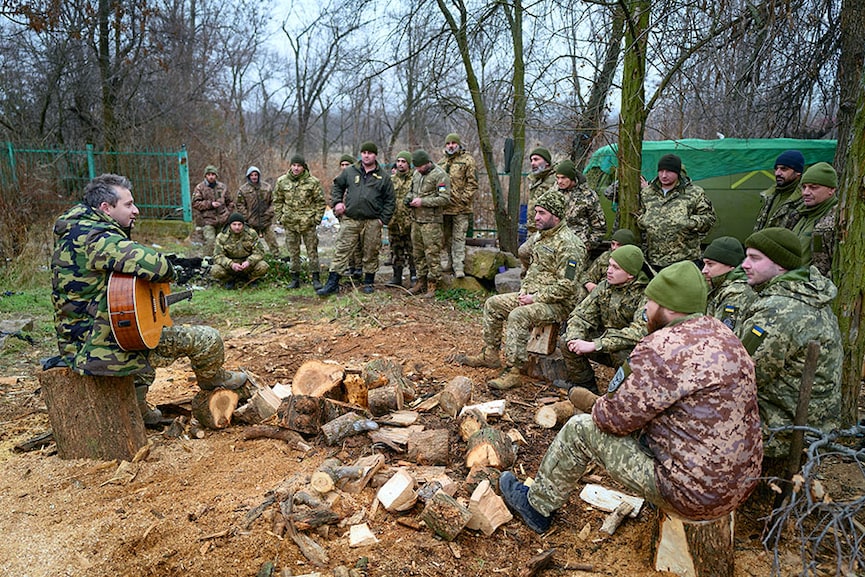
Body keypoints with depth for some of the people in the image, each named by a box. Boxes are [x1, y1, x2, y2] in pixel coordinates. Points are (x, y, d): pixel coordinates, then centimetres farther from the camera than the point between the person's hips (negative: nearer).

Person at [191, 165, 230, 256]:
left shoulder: (222, 186, 13)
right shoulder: (199, 188, 1)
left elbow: (228, 202, 21)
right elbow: (195, 203, -5)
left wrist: (228, 214, 12)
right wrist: (210, 204, -14)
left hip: (222, 221, 4)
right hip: (207, 221, -4)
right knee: (210, 241, -16)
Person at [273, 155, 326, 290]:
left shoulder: (313, 182, -4)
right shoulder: (282, 181, 3)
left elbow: (320, 201, 1)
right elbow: (277, 201, 12)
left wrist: (317, 218, -5)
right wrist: (280, 217, 4)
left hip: (308, 223, -2)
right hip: (290, 223, 3)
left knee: (312, 252, 2)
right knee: (293, 253, 10)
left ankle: (316, 278, 9)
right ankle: (295, 279, 19)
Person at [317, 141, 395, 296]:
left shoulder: (383, 176, 4)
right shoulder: (350, 171, 7)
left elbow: (389, 200, 5)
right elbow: (337, 185, 21)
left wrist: (383, 219, -3)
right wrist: (337, 202, 6)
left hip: (373, 222, -1)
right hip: (350, 220, 1)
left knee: (371, 254, 8)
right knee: (341, 252, 0)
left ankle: (368, 282, 23)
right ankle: (332, 283, 4)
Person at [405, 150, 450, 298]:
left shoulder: (439, 175, -11)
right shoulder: (417, 173, 14)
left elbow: (444, 198, -17)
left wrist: (423, 201, -19)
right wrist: (409, 198, 6)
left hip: (431, 221, -8)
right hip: (416, 219, 8)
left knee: (432, 254, -5)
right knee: (418, 253, 13)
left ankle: (432, 286, 2)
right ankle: (421, 283, 23)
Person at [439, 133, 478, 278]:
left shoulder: (467, 160, -3)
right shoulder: (441, 162, 17)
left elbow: (472, 183, -7)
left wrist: (464, 199, -15)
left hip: (460, 208, -6)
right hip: (444, 206, 6)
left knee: (458, 237, -7)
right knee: (447, 237, 13)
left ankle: (459, 267, -7)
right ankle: (450, 262, 26)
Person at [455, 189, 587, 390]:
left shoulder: (568, 244, -19)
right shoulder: (540, 236, 12)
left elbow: (567, 286, -24)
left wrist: (536, 298, -20)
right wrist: (524, 290, 6)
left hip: (559, 304, -10)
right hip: (535, 296, 10)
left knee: (518, 316, -32)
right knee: (493, 304, 5)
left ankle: (513, 372, -26)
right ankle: (490, 355, 14)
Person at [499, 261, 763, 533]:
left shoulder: (664, 348, -23)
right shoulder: (719, 332, 6)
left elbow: (615, 418, -16)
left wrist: (600, 408, 7)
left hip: (693, 493, -9)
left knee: (579, 429, 3)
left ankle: (537, 506, 24)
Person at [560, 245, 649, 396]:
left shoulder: (646, 295, -22)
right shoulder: (604, 287, -2)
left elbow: (639, 332, -34)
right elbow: (581, 314, -3)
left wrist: (594, 345, -37)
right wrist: (574, 338, -27)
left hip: (634, 349, -5)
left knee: (621, 354, -38)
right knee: (565, 341, -13)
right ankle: (586, 387, 4)